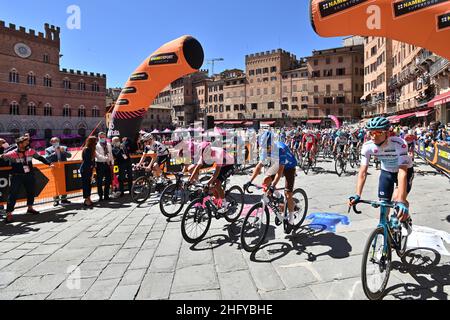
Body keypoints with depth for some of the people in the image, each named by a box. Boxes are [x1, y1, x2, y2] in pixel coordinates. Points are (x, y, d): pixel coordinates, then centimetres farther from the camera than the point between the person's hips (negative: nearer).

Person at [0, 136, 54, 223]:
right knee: (13, 194, -9)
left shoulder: (31, 151, -2)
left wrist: (49, 164, 5)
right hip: (17, 176, -5)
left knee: (31, 192, 18)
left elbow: (40, 158, 8)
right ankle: (9, 214, -6)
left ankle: (30, 208, 39)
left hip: (29, 175, 5)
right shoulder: (12, 154, -14)